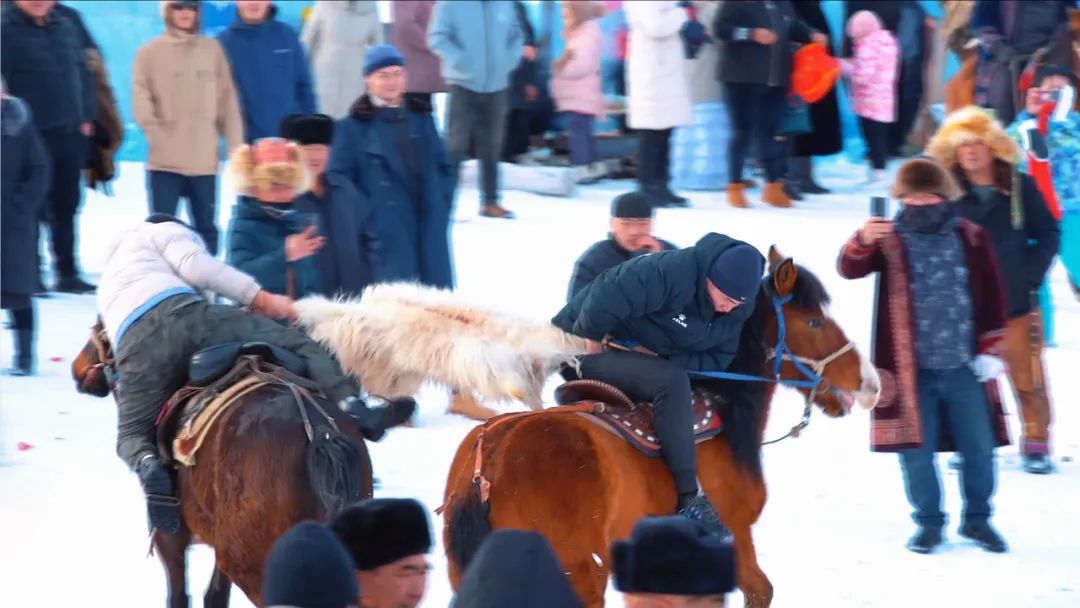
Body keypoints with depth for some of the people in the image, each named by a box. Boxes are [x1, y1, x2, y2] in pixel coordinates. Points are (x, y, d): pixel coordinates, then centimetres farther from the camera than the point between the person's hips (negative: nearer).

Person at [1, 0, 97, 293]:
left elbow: (82, 72, 16)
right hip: (33, 134, -6)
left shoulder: (66, 27, 10)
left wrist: (86, 117, 10)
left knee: (66, 205, 11)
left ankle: (67, 272, 19)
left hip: (70, 133, 6)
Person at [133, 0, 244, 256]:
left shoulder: (213, 49, 8)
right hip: (165, 161, -2)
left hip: (205, 159, 2)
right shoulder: (149, 52, 2)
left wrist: (235, 147, 2)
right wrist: (159, 136, -14)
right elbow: (141, 101, -2)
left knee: (206, 227, 9)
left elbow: (228, 101, 7)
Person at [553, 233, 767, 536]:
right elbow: (607, 298, -36)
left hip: (649, 358, 9)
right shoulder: (671, 273, -31)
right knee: (672, 383, -32)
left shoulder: (737, 310, -5)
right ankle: (688, 500, -32)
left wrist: (664, 358, -20)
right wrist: (592, 340, -21)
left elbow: (717, 360, -5)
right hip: (593, 351, -9)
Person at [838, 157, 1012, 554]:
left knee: (979, 447, 6)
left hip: (963, 368, 1)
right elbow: (850, 269, -18)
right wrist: (863, 242, -39)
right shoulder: (890, 242, -2)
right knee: (917, 451, 3)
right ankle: (929, 521, 19)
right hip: (911, 370, -1)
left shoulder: (971, 238, 3)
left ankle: (977, 518, 24)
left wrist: (990, 349, 3)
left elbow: (992, 297, 7)